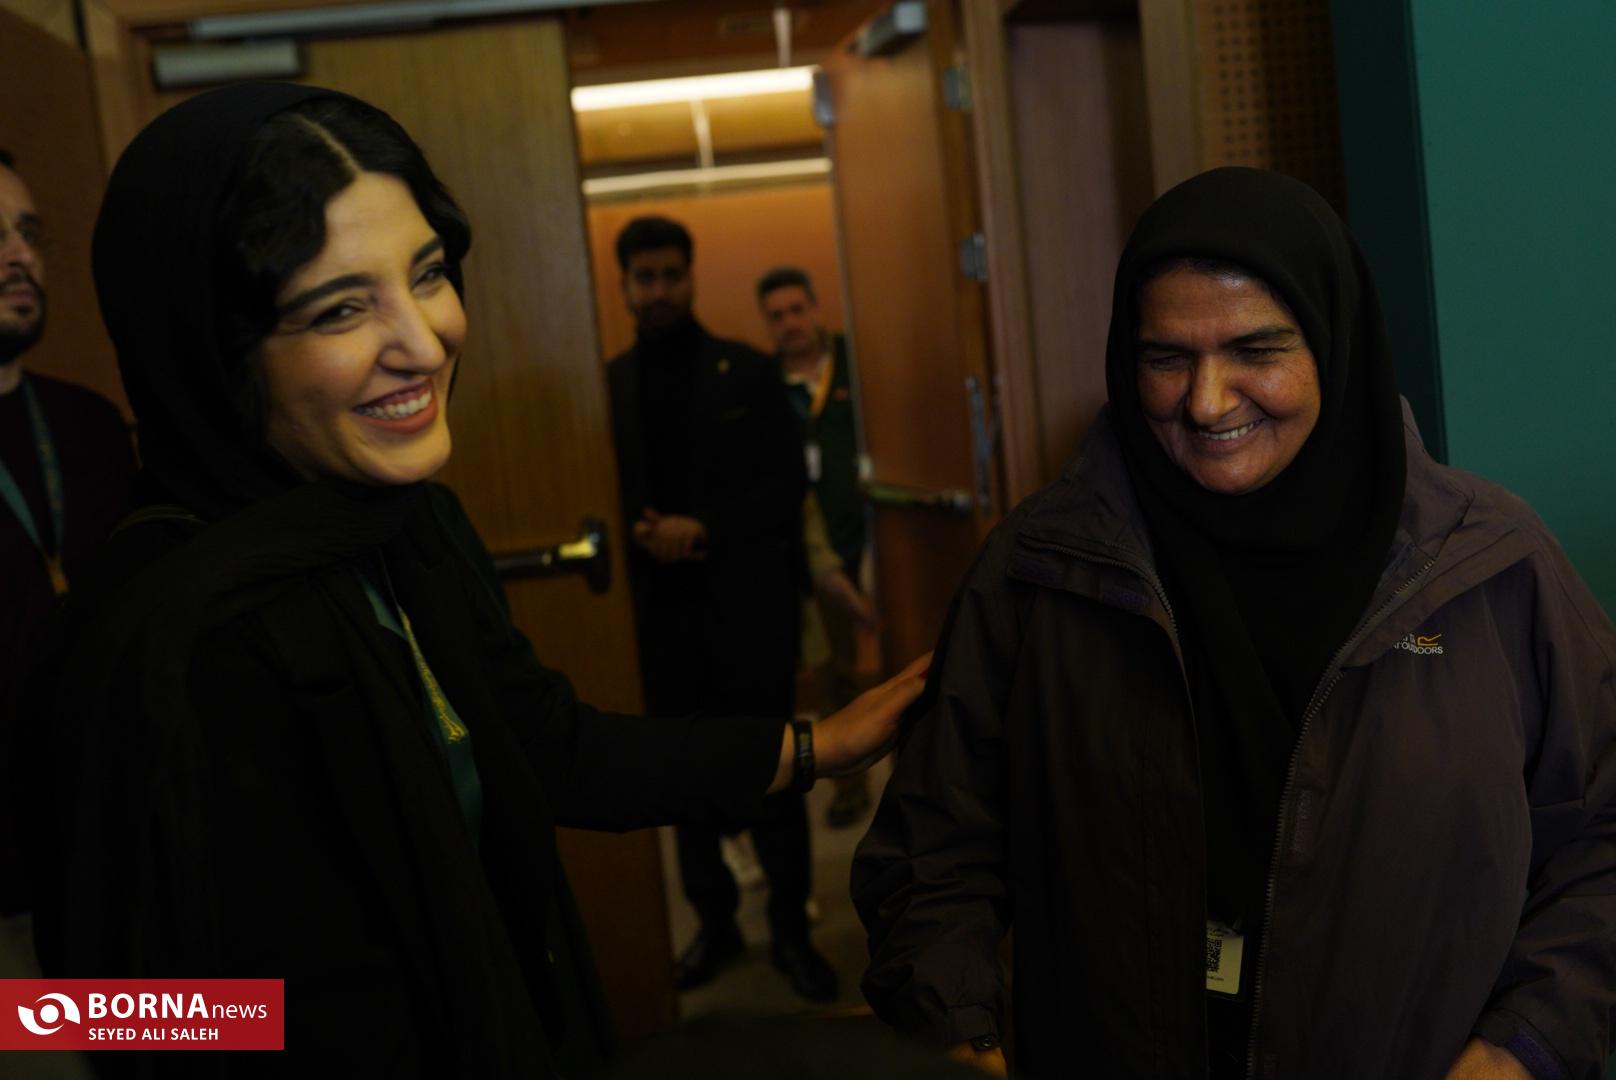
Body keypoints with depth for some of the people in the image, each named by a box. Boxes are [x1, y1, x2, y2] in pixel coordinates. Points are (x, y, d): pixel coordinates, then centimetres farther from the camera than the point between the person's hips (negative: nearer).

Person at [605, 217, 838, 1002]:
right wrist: (639, 538, -13)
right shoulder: (608, 384, 7)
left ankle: (791, 926, 17)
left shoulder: (748, 372, 2)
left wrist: (704, 530, -16)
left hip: (747, 605, -2)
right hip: (659, 611, 2)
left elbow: (788, 484, -4)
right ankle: (714, 921, 24)